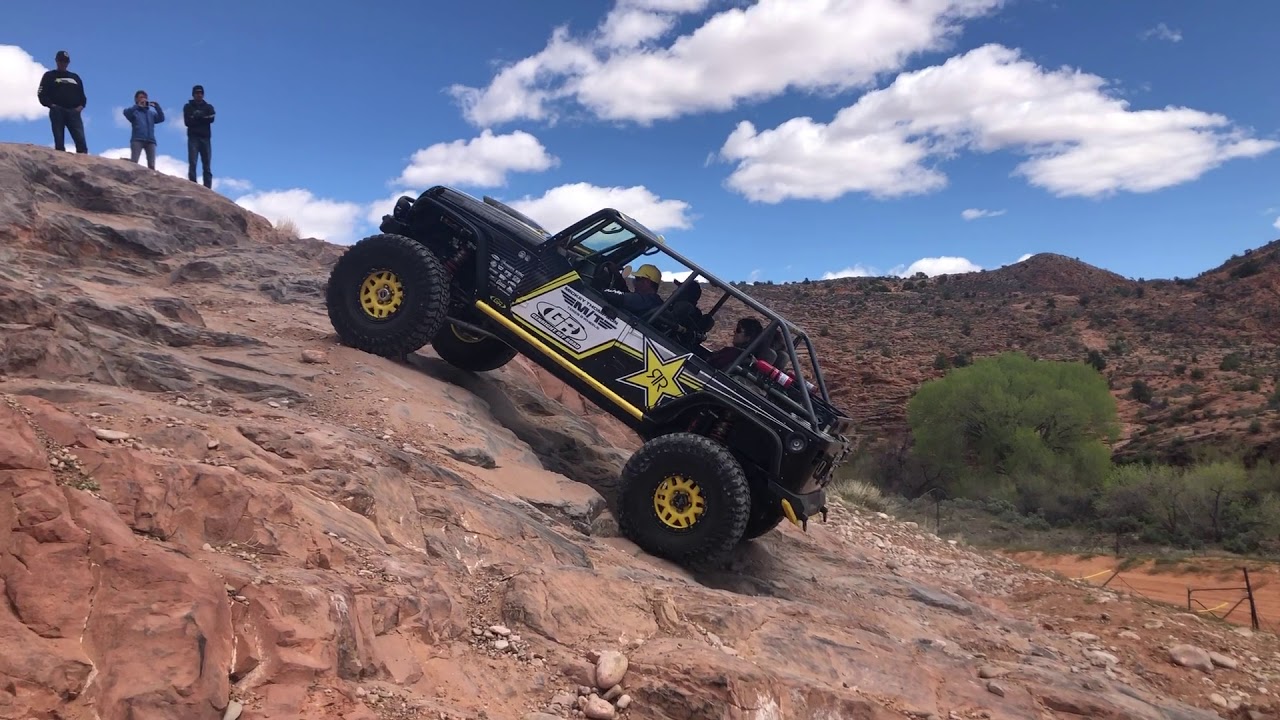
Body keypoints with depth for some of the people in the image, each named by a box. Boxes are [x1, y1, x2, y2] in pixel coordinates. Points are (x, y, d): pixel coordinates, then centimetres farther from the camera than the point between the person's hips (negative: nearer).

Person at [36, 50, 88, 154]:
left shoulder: (75, 77, 24)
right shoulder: (49, 76, 15)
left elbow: (82, 95, 22)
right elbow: (41, 94, 7)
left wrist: (81, 105, 2)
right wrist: (50, 105, -9)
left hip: (73, 112, 2)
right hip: (57, 111, -2)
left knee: (81, 141, -15)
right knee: (59, 143, -7)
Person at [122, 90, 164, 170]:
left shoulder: (152, 112, 23)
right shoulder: (134, 111, 14)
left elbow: (161, 119, 6)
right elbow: (126, 112, -7)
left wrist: (157, 106, -4)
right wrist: (138, 106, -13)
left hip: (150, 140, 2)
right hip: (137, 139, -2)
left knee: (151, 166, -7)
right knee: (133, 163, -14)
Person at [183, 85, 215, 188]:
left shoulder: (208, 107, 16)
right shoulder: (188, 107, 12)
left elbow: (211, 119, -3)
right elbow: (187, 122, -1)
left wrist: (196, 118, -5)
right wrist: (203, 119, -4)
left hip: (205, 138, 1)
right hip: (193, 137, -1)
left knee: (207, 165, -5)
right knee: (192, 163, -11)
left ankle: (207, 189, -10)